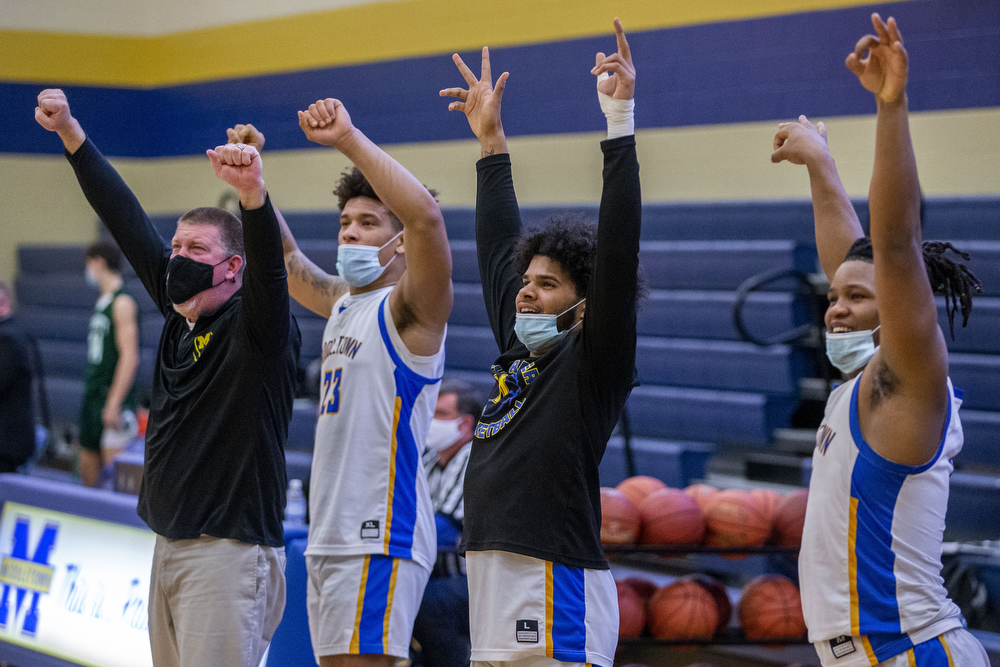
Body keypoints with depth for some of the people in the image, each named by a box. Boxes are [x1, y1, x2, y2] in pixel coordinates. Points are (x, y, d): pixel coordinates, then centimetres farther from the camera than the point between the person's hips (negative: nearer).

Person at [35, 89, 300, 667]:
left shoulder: (258, 328, -8)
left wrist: (253, 192, -49)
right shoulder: (182, 315, 11)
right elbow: (127, 220, 14)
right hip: (170, 548, 8)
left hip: (232, 551, -8)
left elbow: (268, 266, -30)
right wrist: (70, 132, 15)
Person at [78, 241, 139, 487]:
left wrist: (113, 404, -23)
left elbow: (129, 357, -19)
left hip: (113, 400, -9)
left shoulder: (122, 303, -12)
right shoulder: (101, 302, 16)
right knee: (88, 473, 11)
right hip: (92, 398, 9)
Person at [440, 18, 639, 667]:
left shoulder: (596, 362, -3)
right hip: (491, 585, 8)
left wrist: (619, 118, -16)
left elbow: (618, 253, -13)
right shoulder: (519, 351, 16)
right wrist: (491, 139, 28)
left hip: (558, 592, -8)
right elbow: (498, 253, 25)